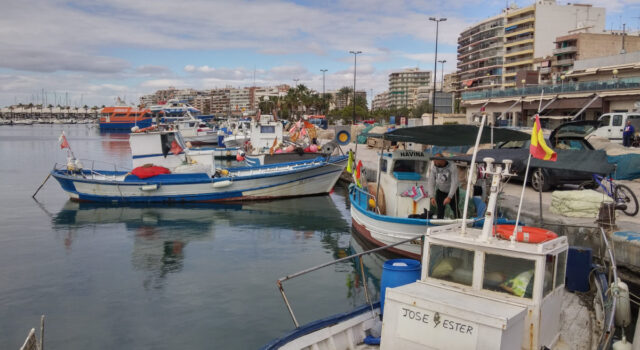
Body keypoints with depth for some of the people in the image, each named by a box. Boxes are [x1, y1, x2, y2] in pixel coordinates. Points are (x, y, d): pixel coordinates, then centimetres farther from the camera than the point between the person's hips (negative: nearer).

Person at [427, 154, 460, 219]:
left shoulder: (452, 167, -23)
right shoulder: (434, 168, -12)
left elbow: (454, 183, -26)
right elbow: (431, 183, -12)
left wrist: (449, 197, -32)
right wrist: (432, 197, -21)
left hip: (452, 192, -3)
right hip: (440, 191, 3)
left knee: (455, 209, -5)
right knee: (440, 212, -2)